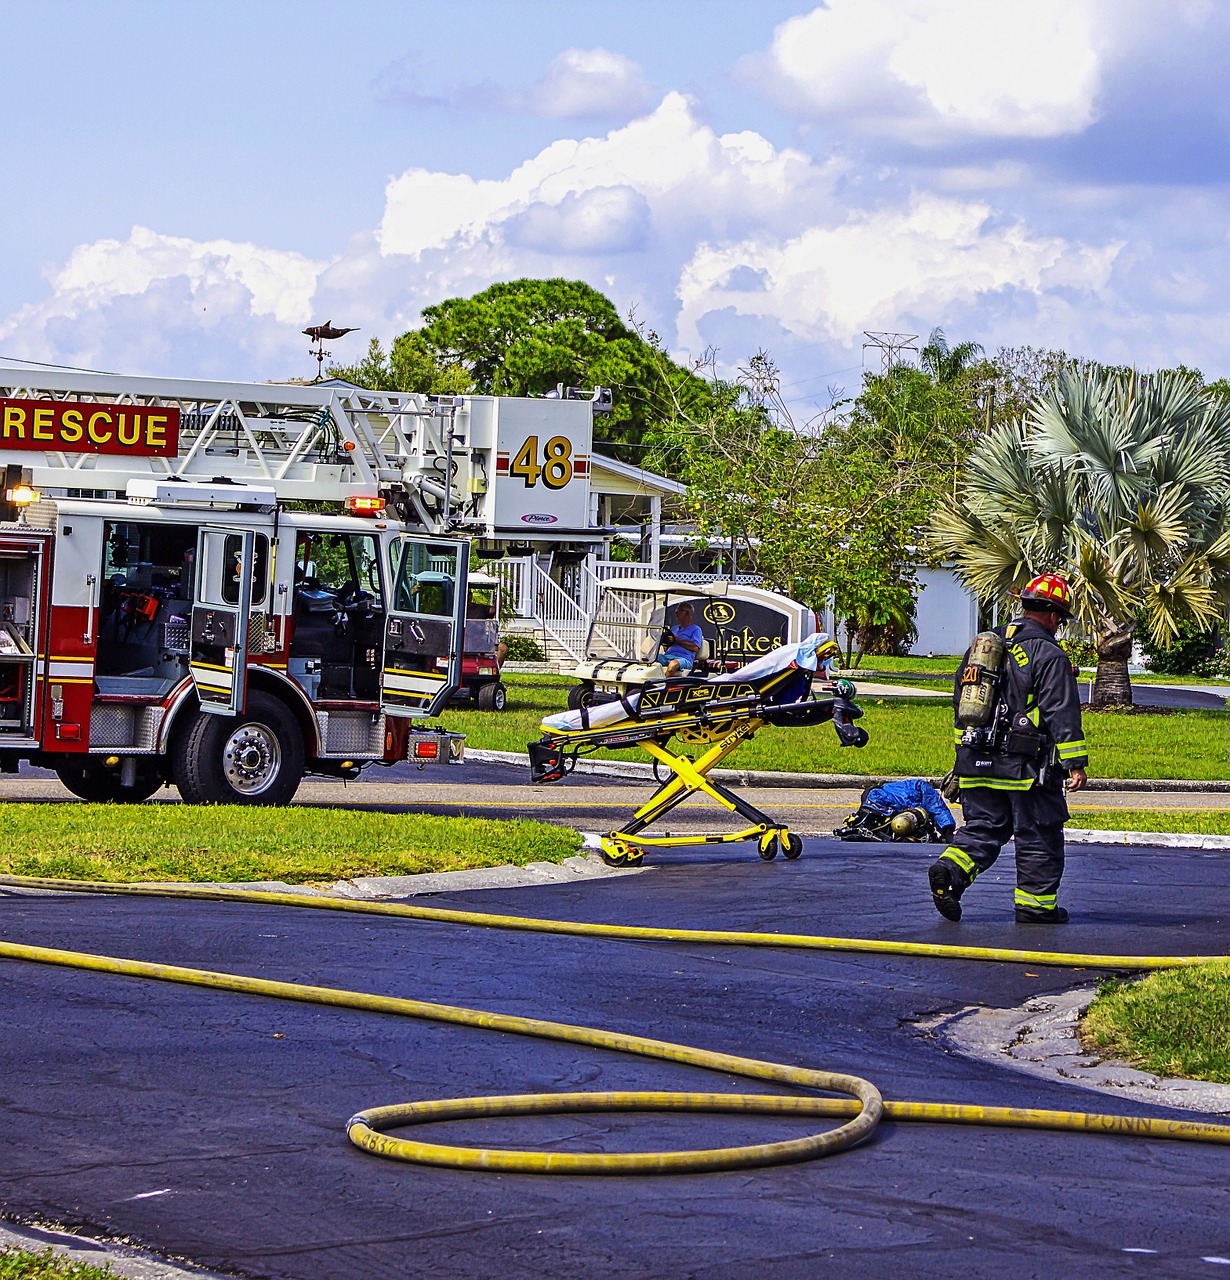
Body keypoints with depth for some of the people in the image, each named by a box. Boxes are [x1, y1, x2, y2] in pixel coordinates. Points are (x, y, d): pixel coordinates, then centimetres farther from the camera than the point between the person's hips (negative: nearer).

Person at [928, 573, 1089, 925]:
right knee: (1039, 835, 5)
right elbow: (1063, 714, -15)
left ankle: (949, 870, -12)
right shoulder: (1049, 657, -10)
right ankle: (1036, 903, 10)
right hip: (1026, 764, -6)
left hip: (977, 761, 6)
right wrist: (1075, 764, -13)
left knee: (984, 827, 11)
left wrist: (966, 752, 28)